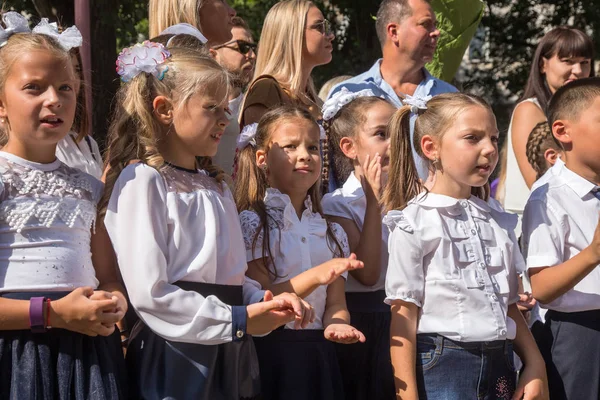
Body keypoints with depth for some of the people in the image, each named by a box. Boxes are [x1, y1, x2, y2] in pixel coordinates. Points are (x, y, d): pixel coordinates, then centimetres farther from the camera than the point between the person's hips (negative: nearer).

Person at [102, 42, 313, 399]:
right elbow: (149, 294, -17)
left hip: (231, 356, 8)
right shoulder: (141, 181, -8)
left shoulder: (217, 189, 19)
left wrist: (266, 302, -2)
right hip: (176, 360, -8)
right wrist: (239, 320, -14)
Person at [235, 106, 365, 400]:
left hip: (319, 356, 5)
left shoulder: (332, 233, 14)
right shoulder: (252, 223, -3)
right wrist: (317, 276, -24)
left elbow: (335, 302, 6)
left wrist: (335, 324, -18)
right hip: (269, 354, -5)